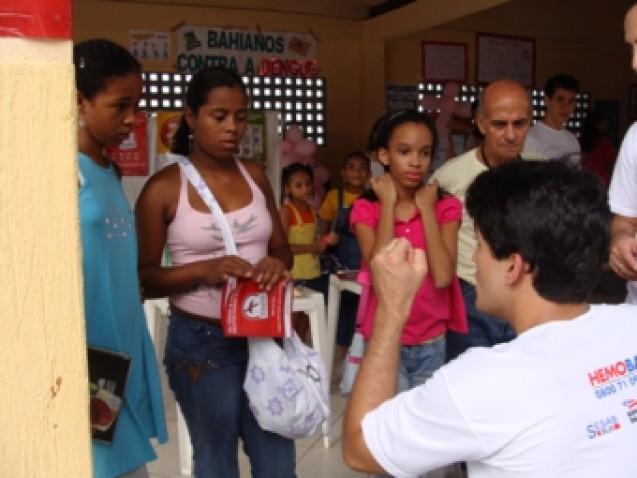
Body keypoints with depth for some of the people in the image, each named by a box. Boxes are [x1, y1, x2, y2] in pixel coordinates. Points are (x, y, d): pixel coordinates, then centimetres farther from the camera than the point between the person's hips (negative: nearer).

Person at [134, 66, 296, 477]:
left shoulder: (255, 175, 4)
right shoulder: (164, 188, -10)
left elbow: (282, 248, 10)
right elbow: (143, 278, -10)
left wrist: (277, 263, -14)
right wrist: (203, 270, -26)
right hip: (201, 341, -4)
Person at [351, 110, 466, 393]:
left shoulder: (446, 207, -3)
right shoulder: (366, 208, -5)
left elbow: (443, 277, -17)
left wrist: (426, 208, -13)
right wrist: (388, 204, -15)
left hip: (432, 345, 2)